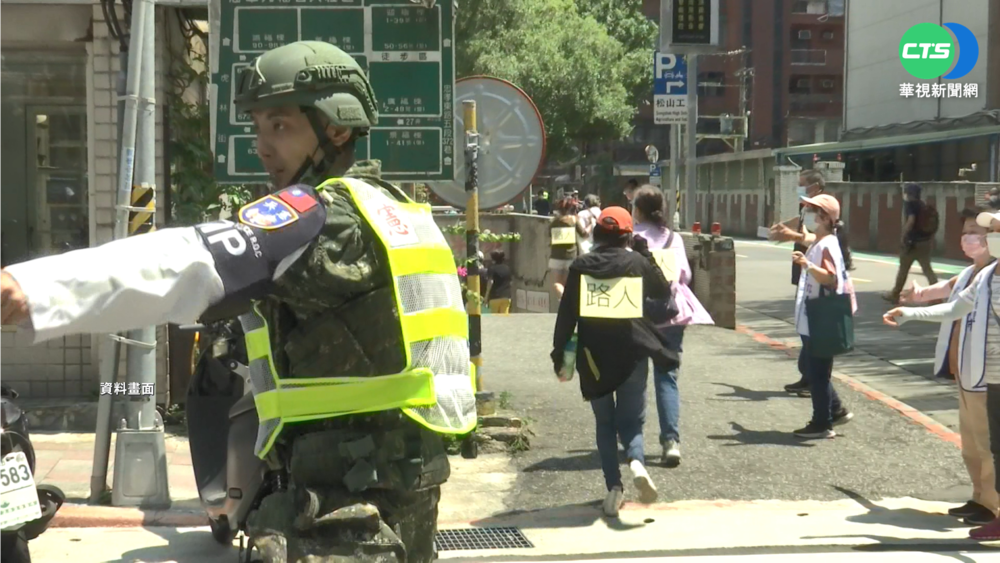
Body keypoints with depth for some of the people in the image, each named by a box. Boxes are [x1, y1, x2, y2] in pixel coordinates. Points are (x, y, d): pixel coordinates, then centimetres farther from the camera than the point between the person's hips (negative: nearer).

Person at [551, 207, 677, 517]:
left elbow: (567, 313, -1)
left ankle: (614, 486, 3)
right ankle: (637, 462, -23)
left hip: (593, 356, 1)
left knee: (604, 423, 13)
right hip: (632, 353, 0)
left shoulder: (581, 266, -1)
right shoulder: (638, 263, -2)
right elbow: (664, 291, 14)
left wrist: (559, 354, 5)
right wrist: (646, 254, 16)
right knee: (630, 420, 8)